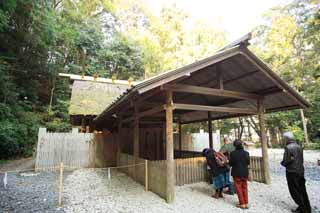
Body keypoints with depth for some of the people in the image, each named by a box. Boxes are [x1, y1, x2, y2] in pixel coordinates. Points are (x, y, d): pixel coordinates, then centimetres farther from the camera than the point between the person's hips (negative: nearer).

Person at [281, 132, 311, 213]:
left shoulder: (288, 148, -18)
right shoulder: (298, 147, 5)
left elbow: (285, 162, -17)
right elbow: (302, 160, 12)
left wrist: (282, 162, 1)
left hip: (292, 172, -7)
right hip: (301, 171, 8)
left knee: (295, 191, 6)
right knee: (302, 191, 17)